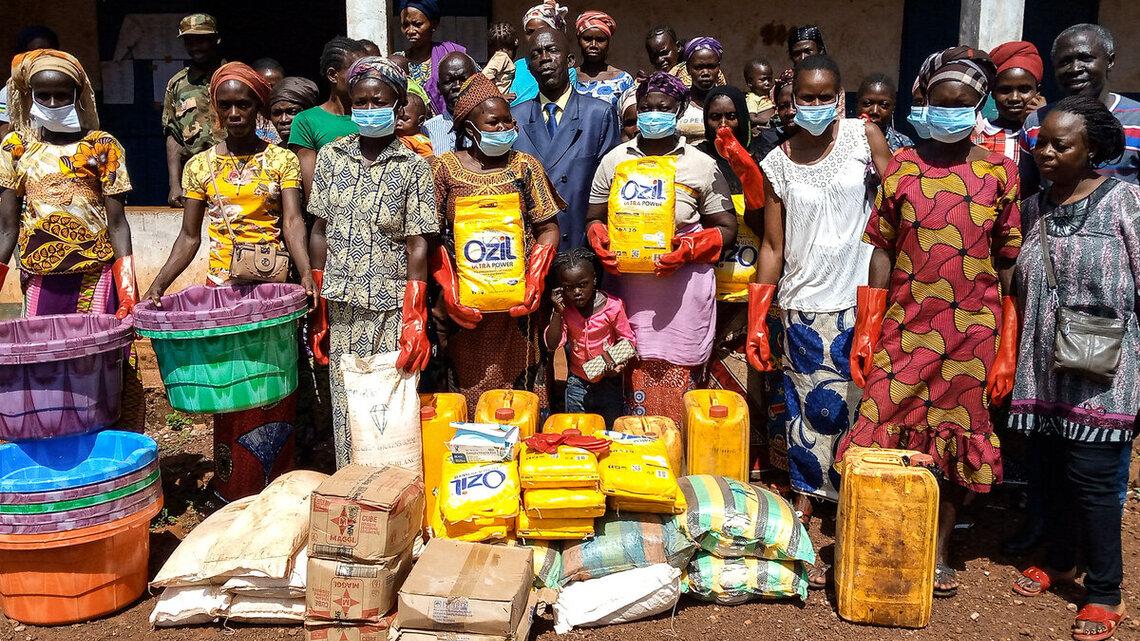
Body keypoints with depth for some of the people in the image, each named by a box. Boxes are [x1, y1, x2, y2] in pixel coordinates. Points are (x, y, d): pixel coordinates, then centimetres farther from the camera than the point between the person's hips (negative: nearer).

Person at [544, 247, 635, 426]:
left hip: (608, 382, -2)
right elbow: (552, 344, -12)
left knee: (612, 428, 10)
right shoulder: (564, 308, -6)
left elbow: (628, 339, -5)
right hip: (577, 383, 2)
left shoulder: (612, 306, -16)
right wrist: (557, 312, -20)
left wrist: (620, 363, -23)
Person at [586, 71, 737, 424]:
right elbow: (594, 218, 17)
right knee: (633, 381, 1)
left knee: (679, 389, -3)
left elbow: (726, 228, 6)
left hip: (684, 292, -2)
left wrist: (690, 248, -13)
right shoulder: (614, 160, 12)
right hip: (628, 288, 2)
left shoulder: (702, 165, 6)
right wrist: (599, 240, -6)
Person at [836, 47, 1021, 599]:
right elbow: (882, 249, 3)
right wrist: (865, 331, -2)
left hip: (972, 334, 0)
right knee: (886, 436, 1)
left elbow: (1009, 264, 1)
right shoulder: (903, 165, 2)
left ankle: (938, 551, 24)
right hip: (905, 328, 0)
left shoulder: (999, 172, 1)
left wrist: (1007, 348, -2)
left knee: (959, 440, 8)